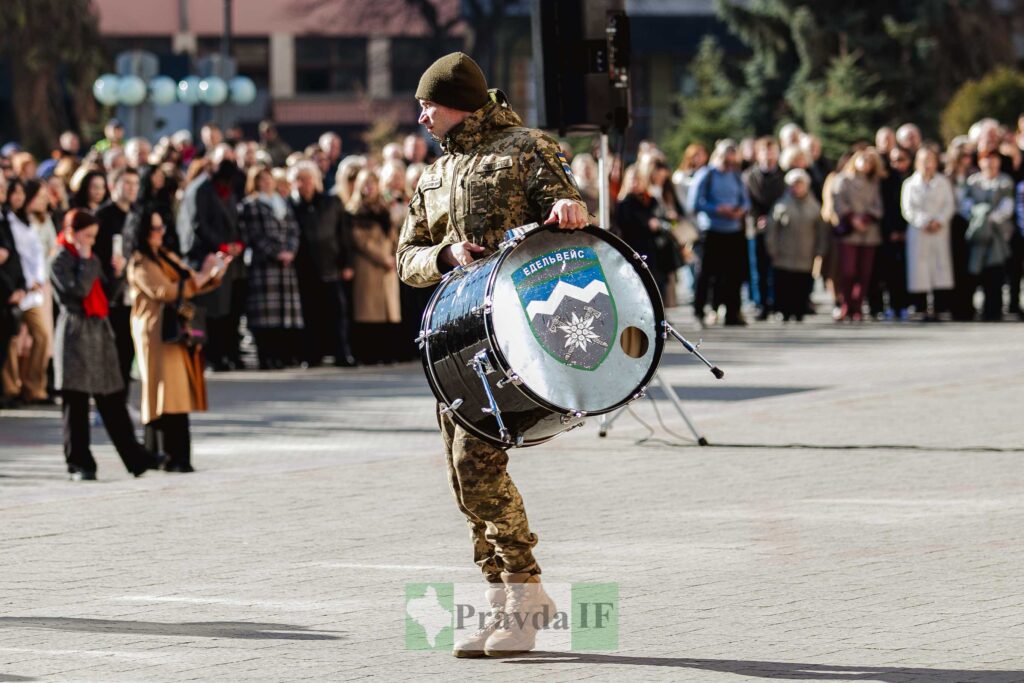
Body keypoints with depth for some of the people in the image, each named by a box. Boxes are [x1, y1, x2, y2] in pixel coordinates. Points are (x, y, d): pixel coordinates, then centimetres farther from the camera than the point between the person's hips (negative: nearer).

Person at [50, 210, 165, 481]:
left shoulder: (92, 260, 16)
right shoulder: (59, 262, -5)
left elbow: (107, 293, 16)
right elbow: (78, 289, -19)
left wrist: (118, 273, 1)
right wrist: (85, 260, -11)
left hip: (99, 332, 7)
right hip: (76, 335, -7)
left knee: (113, 401, 8)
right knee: (76, 403, -3)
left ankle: (136, 457, 9)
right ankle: (79, 464, 1)